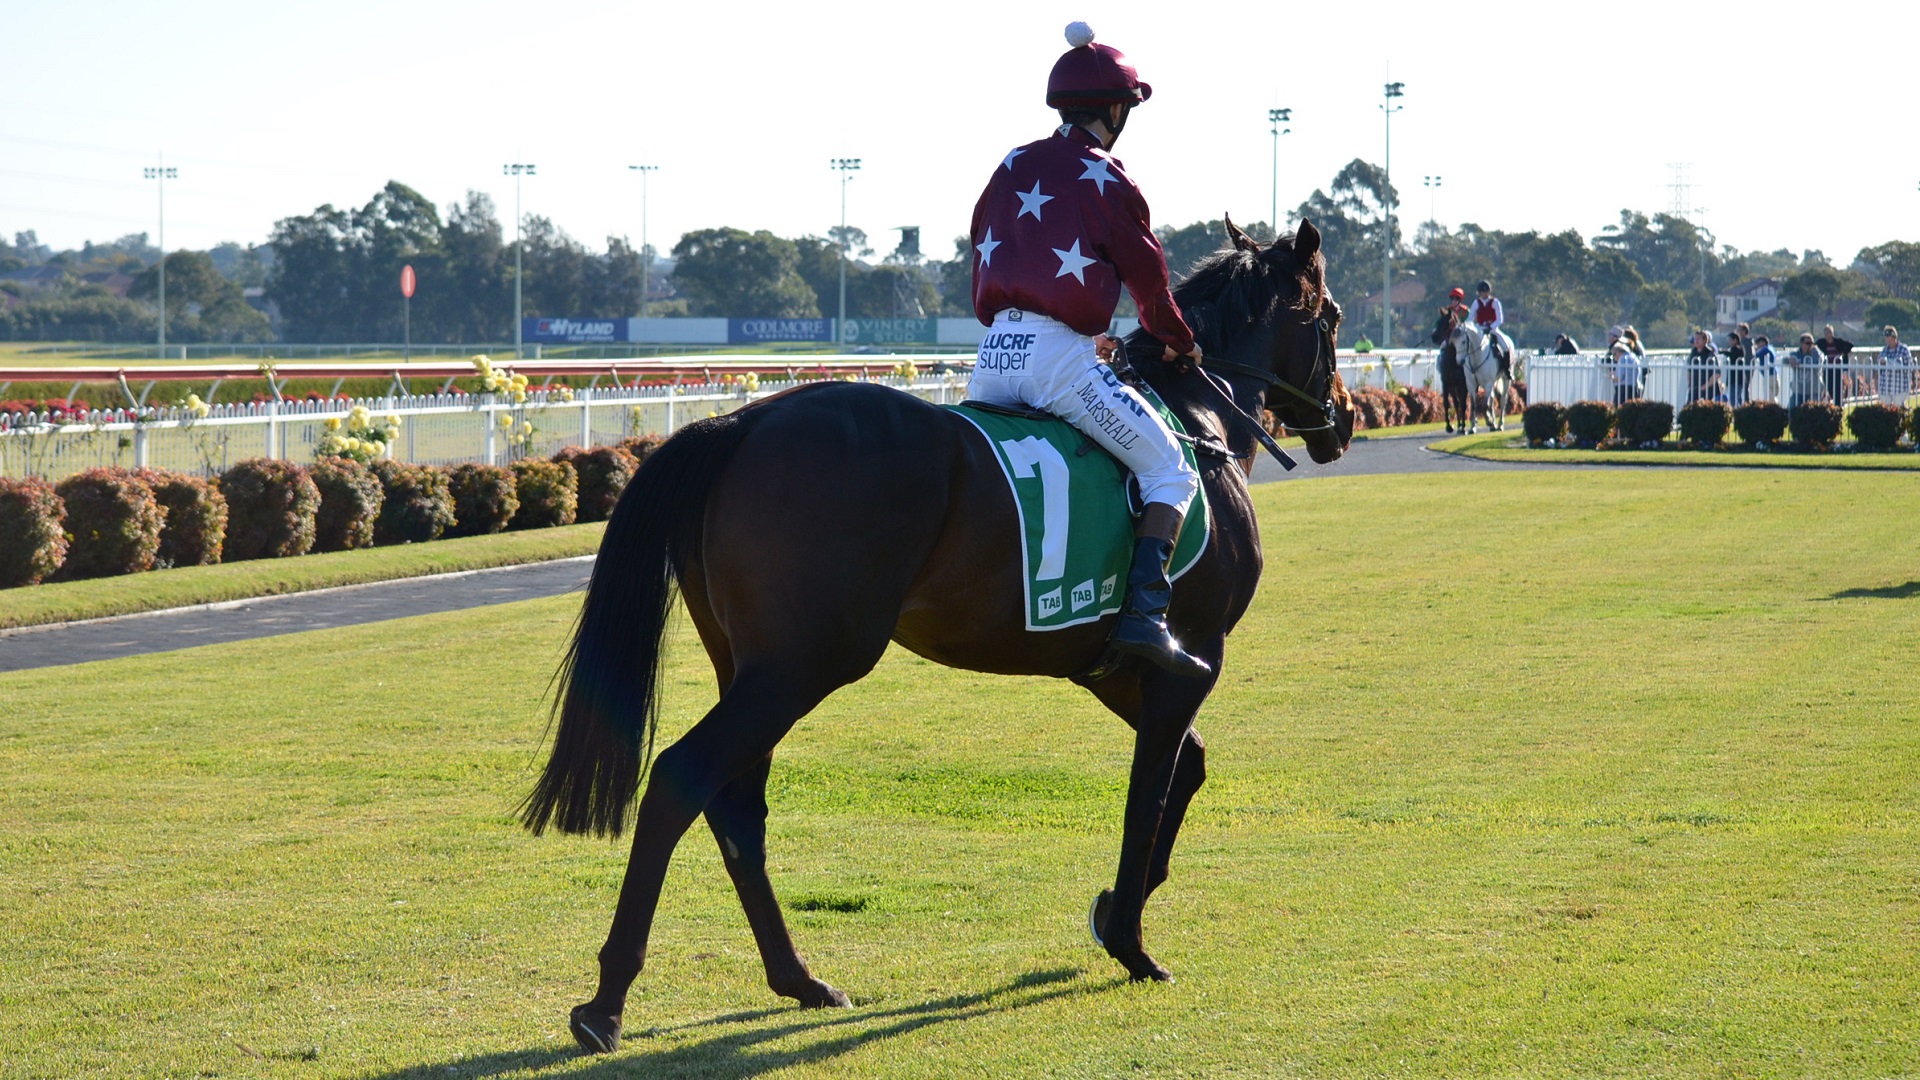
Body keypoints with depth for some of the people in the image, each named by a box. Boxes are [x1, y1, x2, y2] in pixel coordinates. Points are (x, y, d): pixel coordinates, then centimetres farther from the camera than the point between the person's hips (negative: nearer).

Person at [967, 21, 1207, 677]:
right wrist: (1181, 346, 25)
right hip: (1059, 361, -6)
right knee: (1171, 474, 1)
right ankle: (1143, 615, -15)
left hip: (995, 352, 6)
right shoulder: (1108, 182, -2)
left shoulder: (1011, 168, 17)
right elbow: (1149, 281, 5)